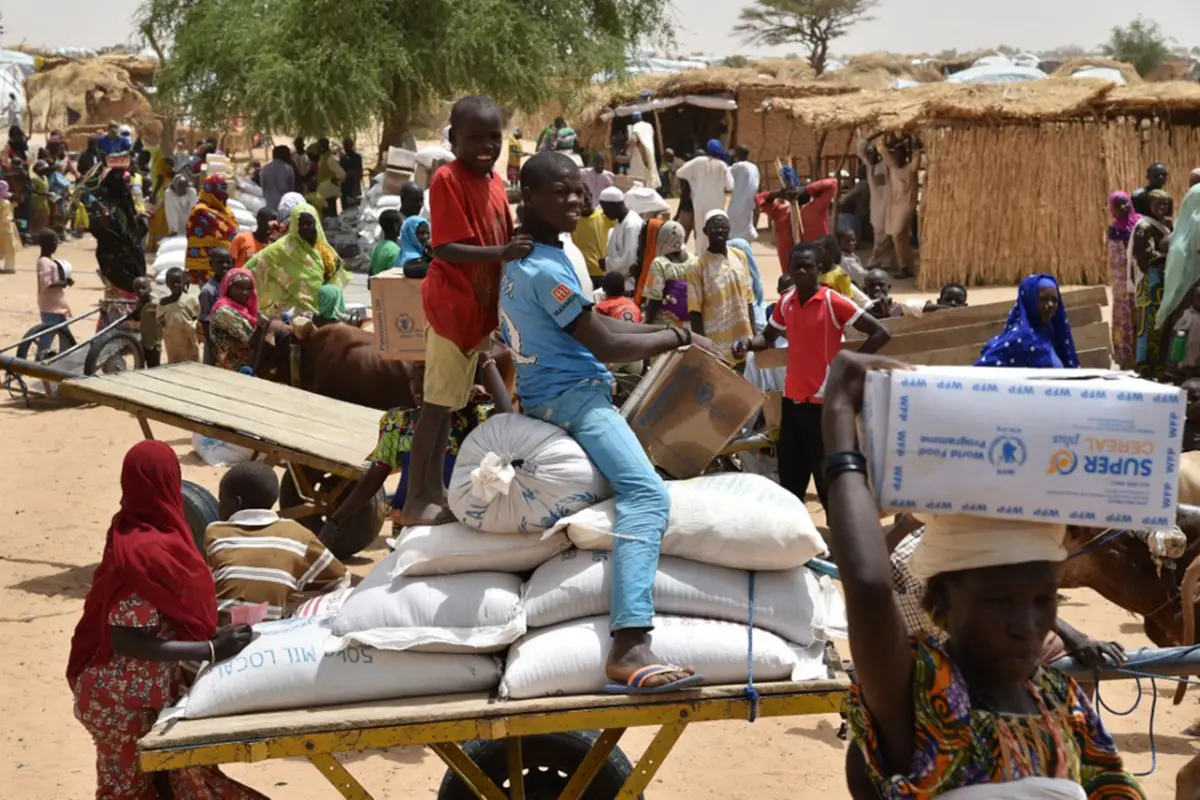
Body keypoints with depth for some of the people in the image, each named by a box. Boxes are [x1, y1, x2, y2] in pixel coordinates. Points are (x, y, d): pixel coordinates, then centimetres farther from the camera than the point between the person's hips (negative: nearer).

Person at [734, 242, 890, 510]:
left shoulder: (833, 302, -12)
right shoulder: (785, 302, 7)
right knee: (789, 475, 14)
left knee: (825, 475, -1)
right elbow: (768, 338, 22)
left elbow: (881, 334, -14)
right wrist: (748, 344, 0)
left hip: (822, 401, -6)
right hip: (791, 399, 7)